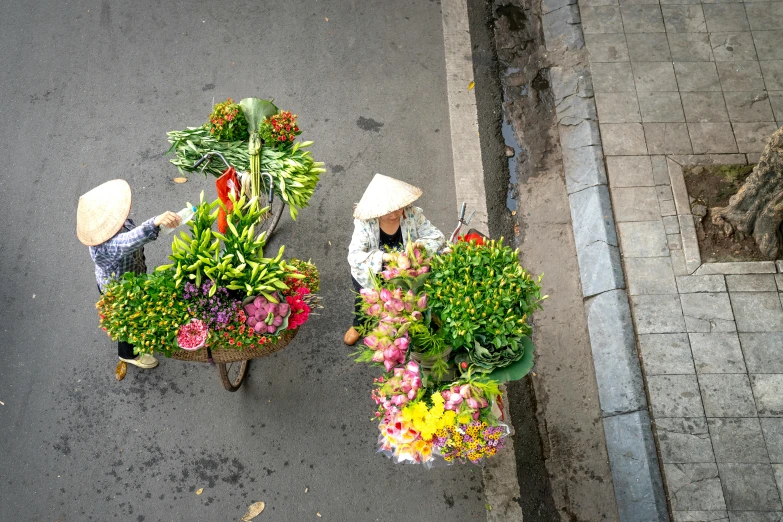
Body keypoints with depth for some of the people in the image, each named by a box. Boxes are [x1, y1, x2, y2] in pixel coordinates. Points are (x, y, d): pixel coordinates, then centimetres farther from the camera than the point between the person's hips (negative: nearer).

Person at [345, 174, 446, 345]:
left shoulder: (413, 214, -20)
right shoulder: (365, 222, -25)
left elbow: (438, 238, -16)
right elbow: (354, 256, -32)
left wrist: (421, 244, -39)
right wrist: (383, 256, -49)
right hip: (371, 273, -1)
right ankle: (359, 325, 30)